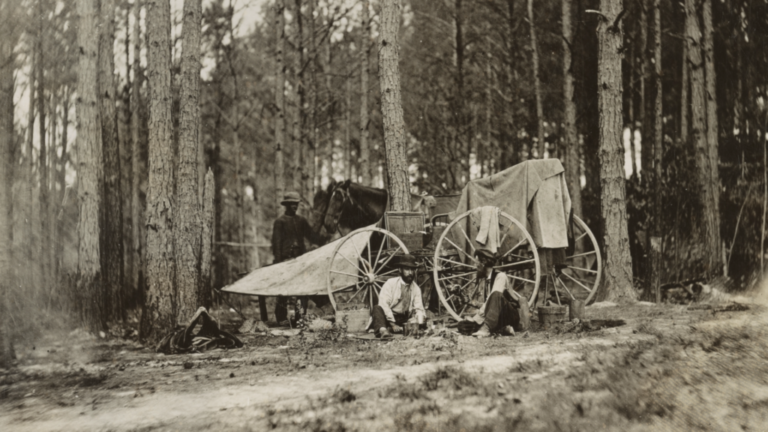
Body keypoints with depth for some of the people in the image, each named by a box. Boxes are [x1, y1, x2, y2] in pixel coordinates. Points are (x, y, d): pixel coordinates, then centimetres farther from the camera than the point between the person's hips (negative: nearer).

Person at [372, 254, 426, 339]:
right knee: (377, 308, -31)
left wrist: (419, 323, -22)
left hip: (404, 320, 4)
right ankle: (382, 330, -57)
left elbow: (419, 309, 2)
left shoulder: (416, 289, 7)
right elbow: (383, 304, -16)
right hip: (388, 318, -4)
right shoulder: (390, 283, -6)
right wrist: (393, 324, -24)